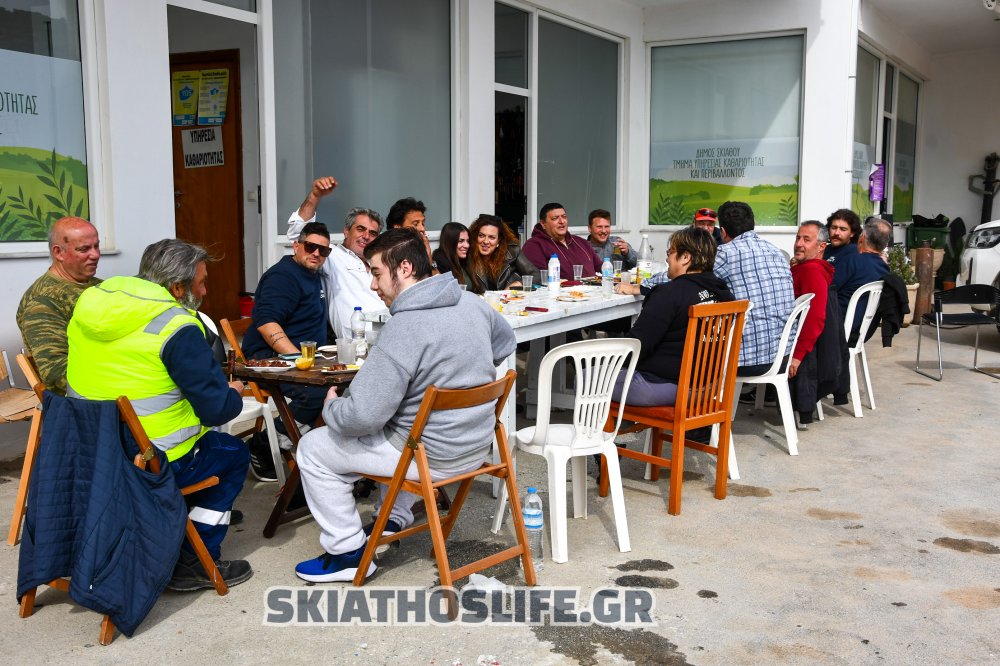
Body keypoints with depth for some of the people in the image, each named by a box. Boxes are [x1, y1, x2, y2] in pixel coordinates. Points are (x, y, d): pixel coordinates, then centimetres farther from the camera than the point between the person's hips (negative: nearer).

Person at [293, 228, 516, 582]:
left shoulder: (402, 330, -26)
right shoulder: (472, 303, -2)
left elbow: (362, 416, -25)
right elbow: (506, 343, 20)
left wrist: (331, 406, -4)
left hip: (433, 457, -8)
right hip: (478, 445, 8)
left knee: (312, 449, 7)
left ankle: (348, 552, 14)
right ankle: (395, 520, 41)